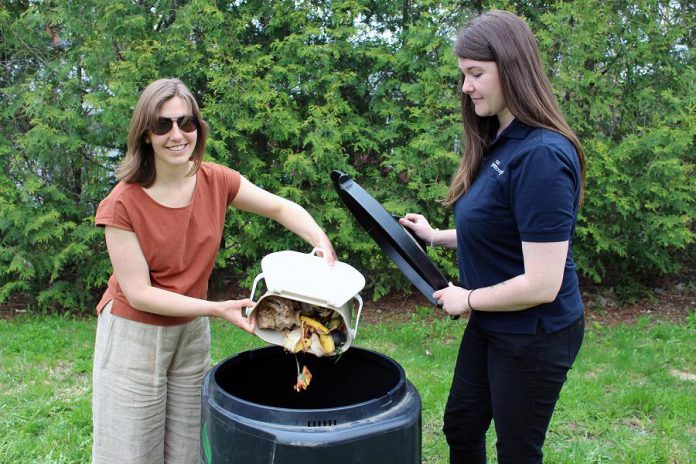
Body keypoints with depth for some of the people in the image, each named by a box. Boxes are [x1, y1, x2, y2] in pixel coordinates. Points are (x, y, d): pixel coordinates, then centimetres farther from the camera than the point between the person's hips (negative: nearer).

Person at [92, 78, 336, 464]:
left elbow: (281, 207, 2)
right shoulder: (122, 204, -21)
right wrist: (217, 309, -27)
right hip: (135, 334, -4)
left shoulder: (216, 181, -10)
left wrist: (321, 241, -18)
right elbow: (139, 293, -19)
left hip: (192, 331, 4)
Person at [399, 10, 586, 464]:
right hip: (490, 326, 9)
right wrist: (436, 236, 7)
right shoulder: (499, 145, 2)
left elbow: (541, 285, -28)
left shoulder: (542, 156, -27)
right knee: (461, 427, 22)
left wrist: (467, 299, -14)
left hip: (535, 336, -9)